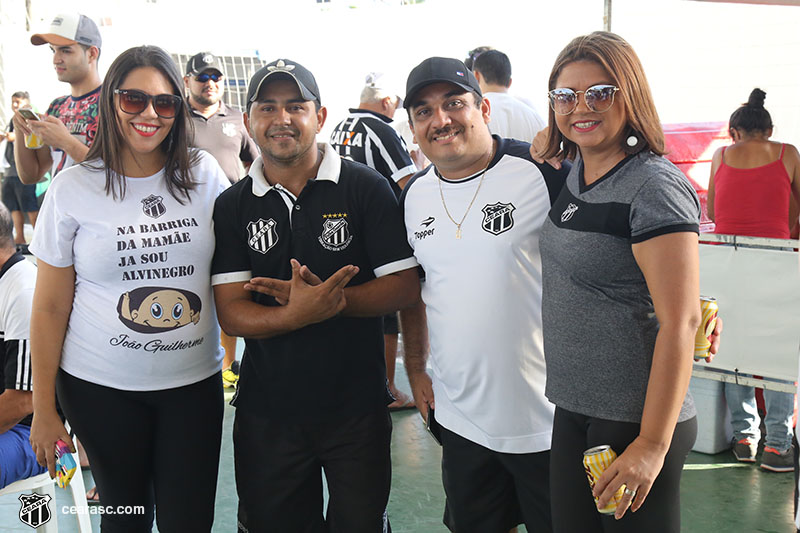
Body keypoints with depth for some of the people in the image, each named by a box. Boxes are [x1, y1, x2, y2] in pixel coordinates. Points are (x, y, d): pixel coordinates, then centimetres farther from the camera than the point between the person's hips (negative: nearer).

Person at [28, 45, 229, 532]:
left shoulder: (204, 175, -1)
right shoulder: (73, 189, -5)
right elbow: (51, 308, 0)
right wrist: (44, 409, 0)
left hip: (194, 382, 1)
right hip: (102, 387, -1)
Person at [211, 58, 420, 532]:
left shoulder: (366, 188, -6)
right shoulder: (233, 206, 0)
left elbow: (405, 286, -9)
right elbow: (231, 312, -6)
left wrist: (331, 298, -24)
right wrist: (297, 314, -26)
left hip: (357, 408, -1)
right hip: (266, 411, 2)